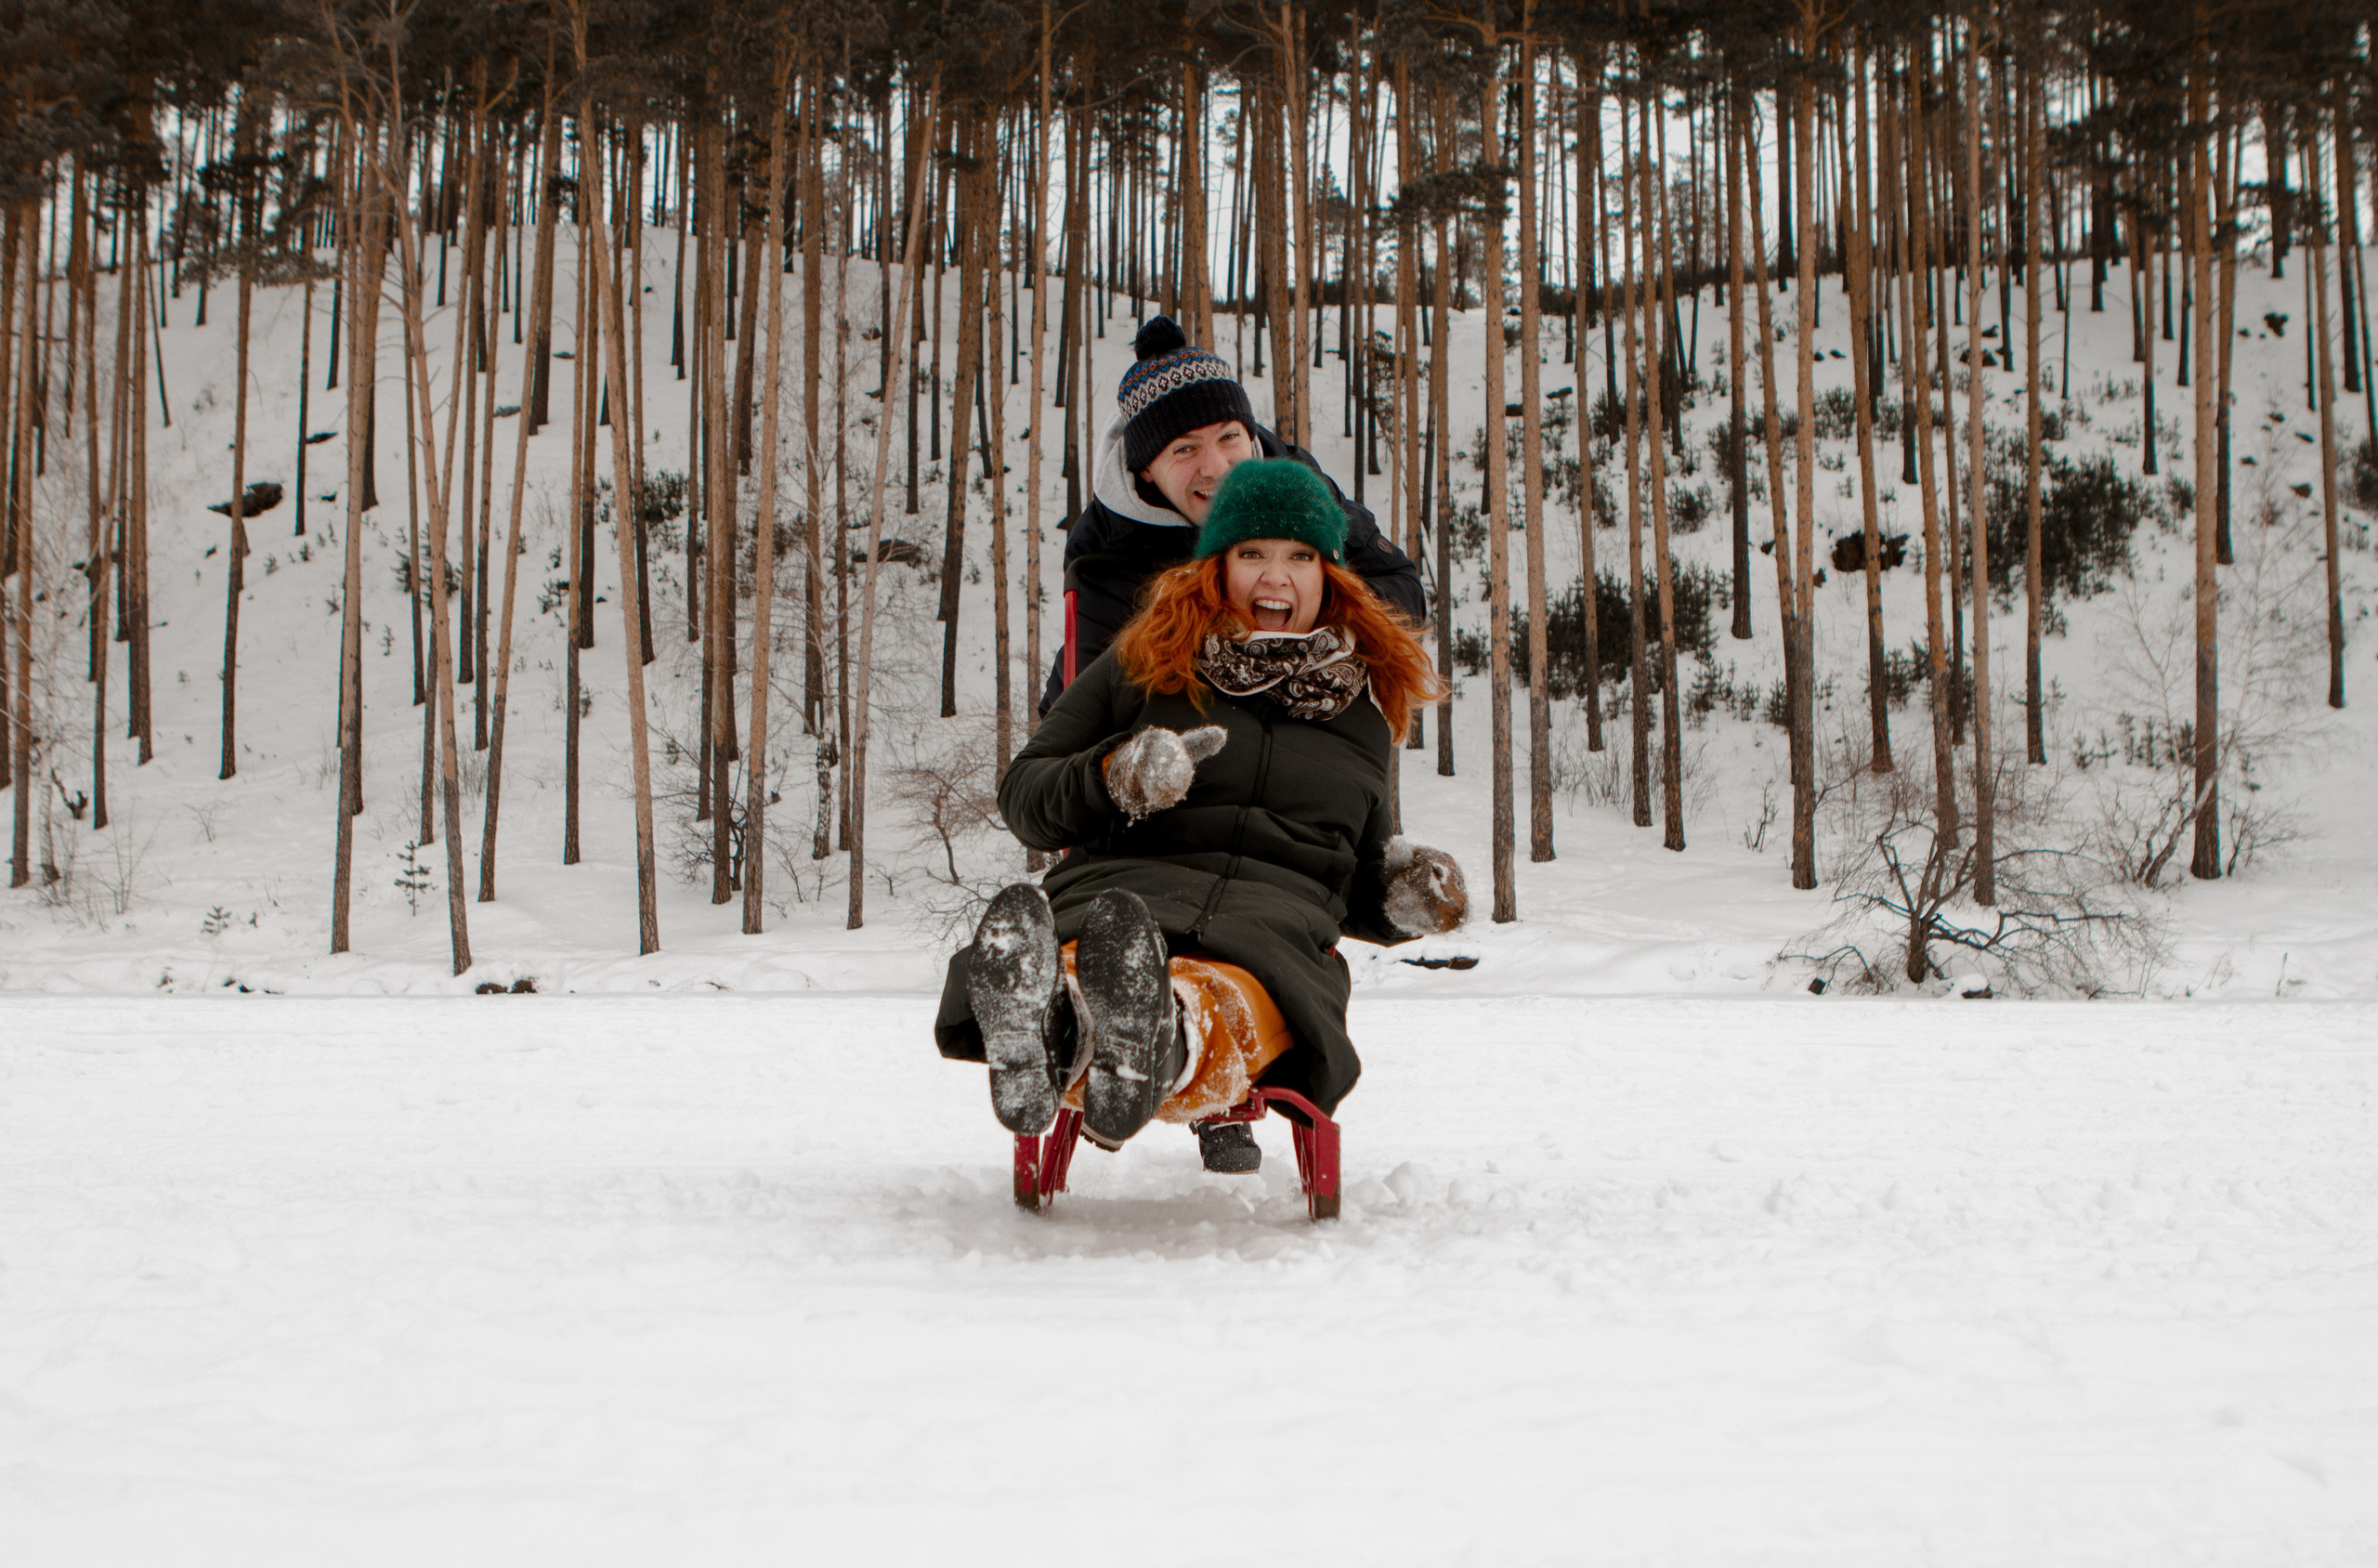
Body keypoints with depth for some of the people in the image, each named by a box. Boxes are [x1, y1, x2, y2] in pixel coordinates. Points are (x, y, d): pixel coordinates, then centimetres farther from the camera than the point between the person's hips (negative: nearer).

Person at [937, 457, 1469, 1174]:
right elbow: (1022, 795, 19)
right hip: (1120, 894, 0)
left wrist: (1404, 897, 12)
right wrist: (1112, 777, -3)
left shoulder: (1361, 711, 29)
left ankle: (1165, 1046, -77)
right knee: (1082, 967, -43)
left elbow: (1359, 882, 37)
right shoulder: (1141, 669, 21)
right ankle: (1049, 1026, -78)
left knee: (1230, 1007, -42)